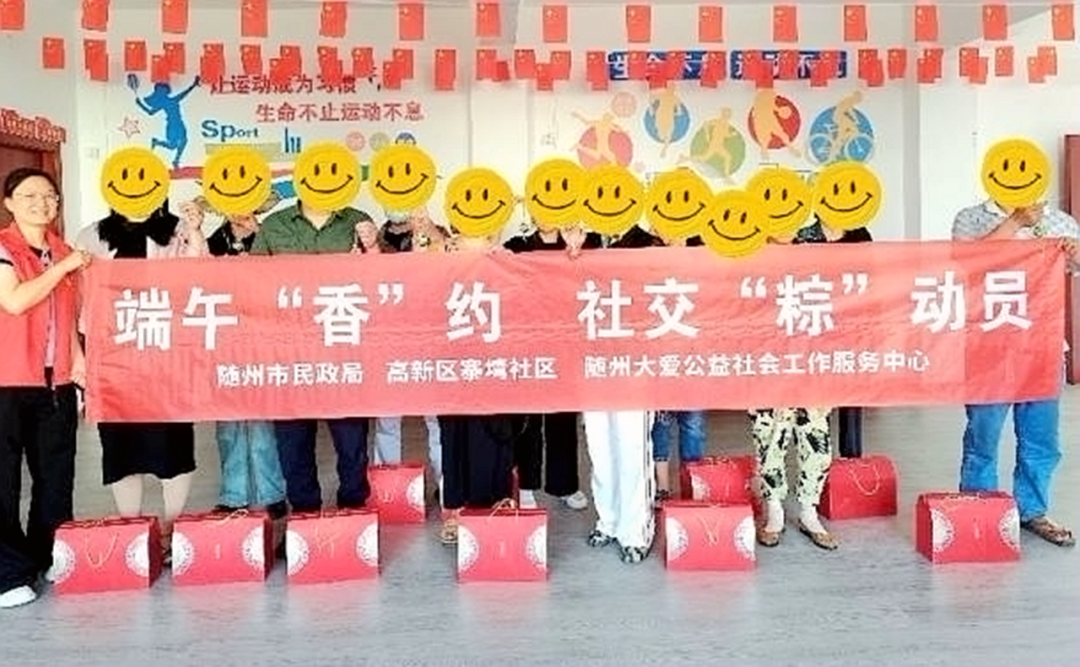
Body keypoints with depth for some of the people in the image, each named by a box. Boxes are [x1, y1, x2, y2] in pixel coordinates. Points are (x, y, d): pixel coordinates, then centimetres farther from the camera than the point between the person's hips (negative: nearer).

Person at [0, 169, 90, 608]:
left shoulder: (63, 251, 14)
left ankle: (50, 559, 22)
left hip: (57, 383, 6)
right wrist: (64, 266, -13)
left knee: (56, 478, 10)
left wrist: (80, 367, 11)